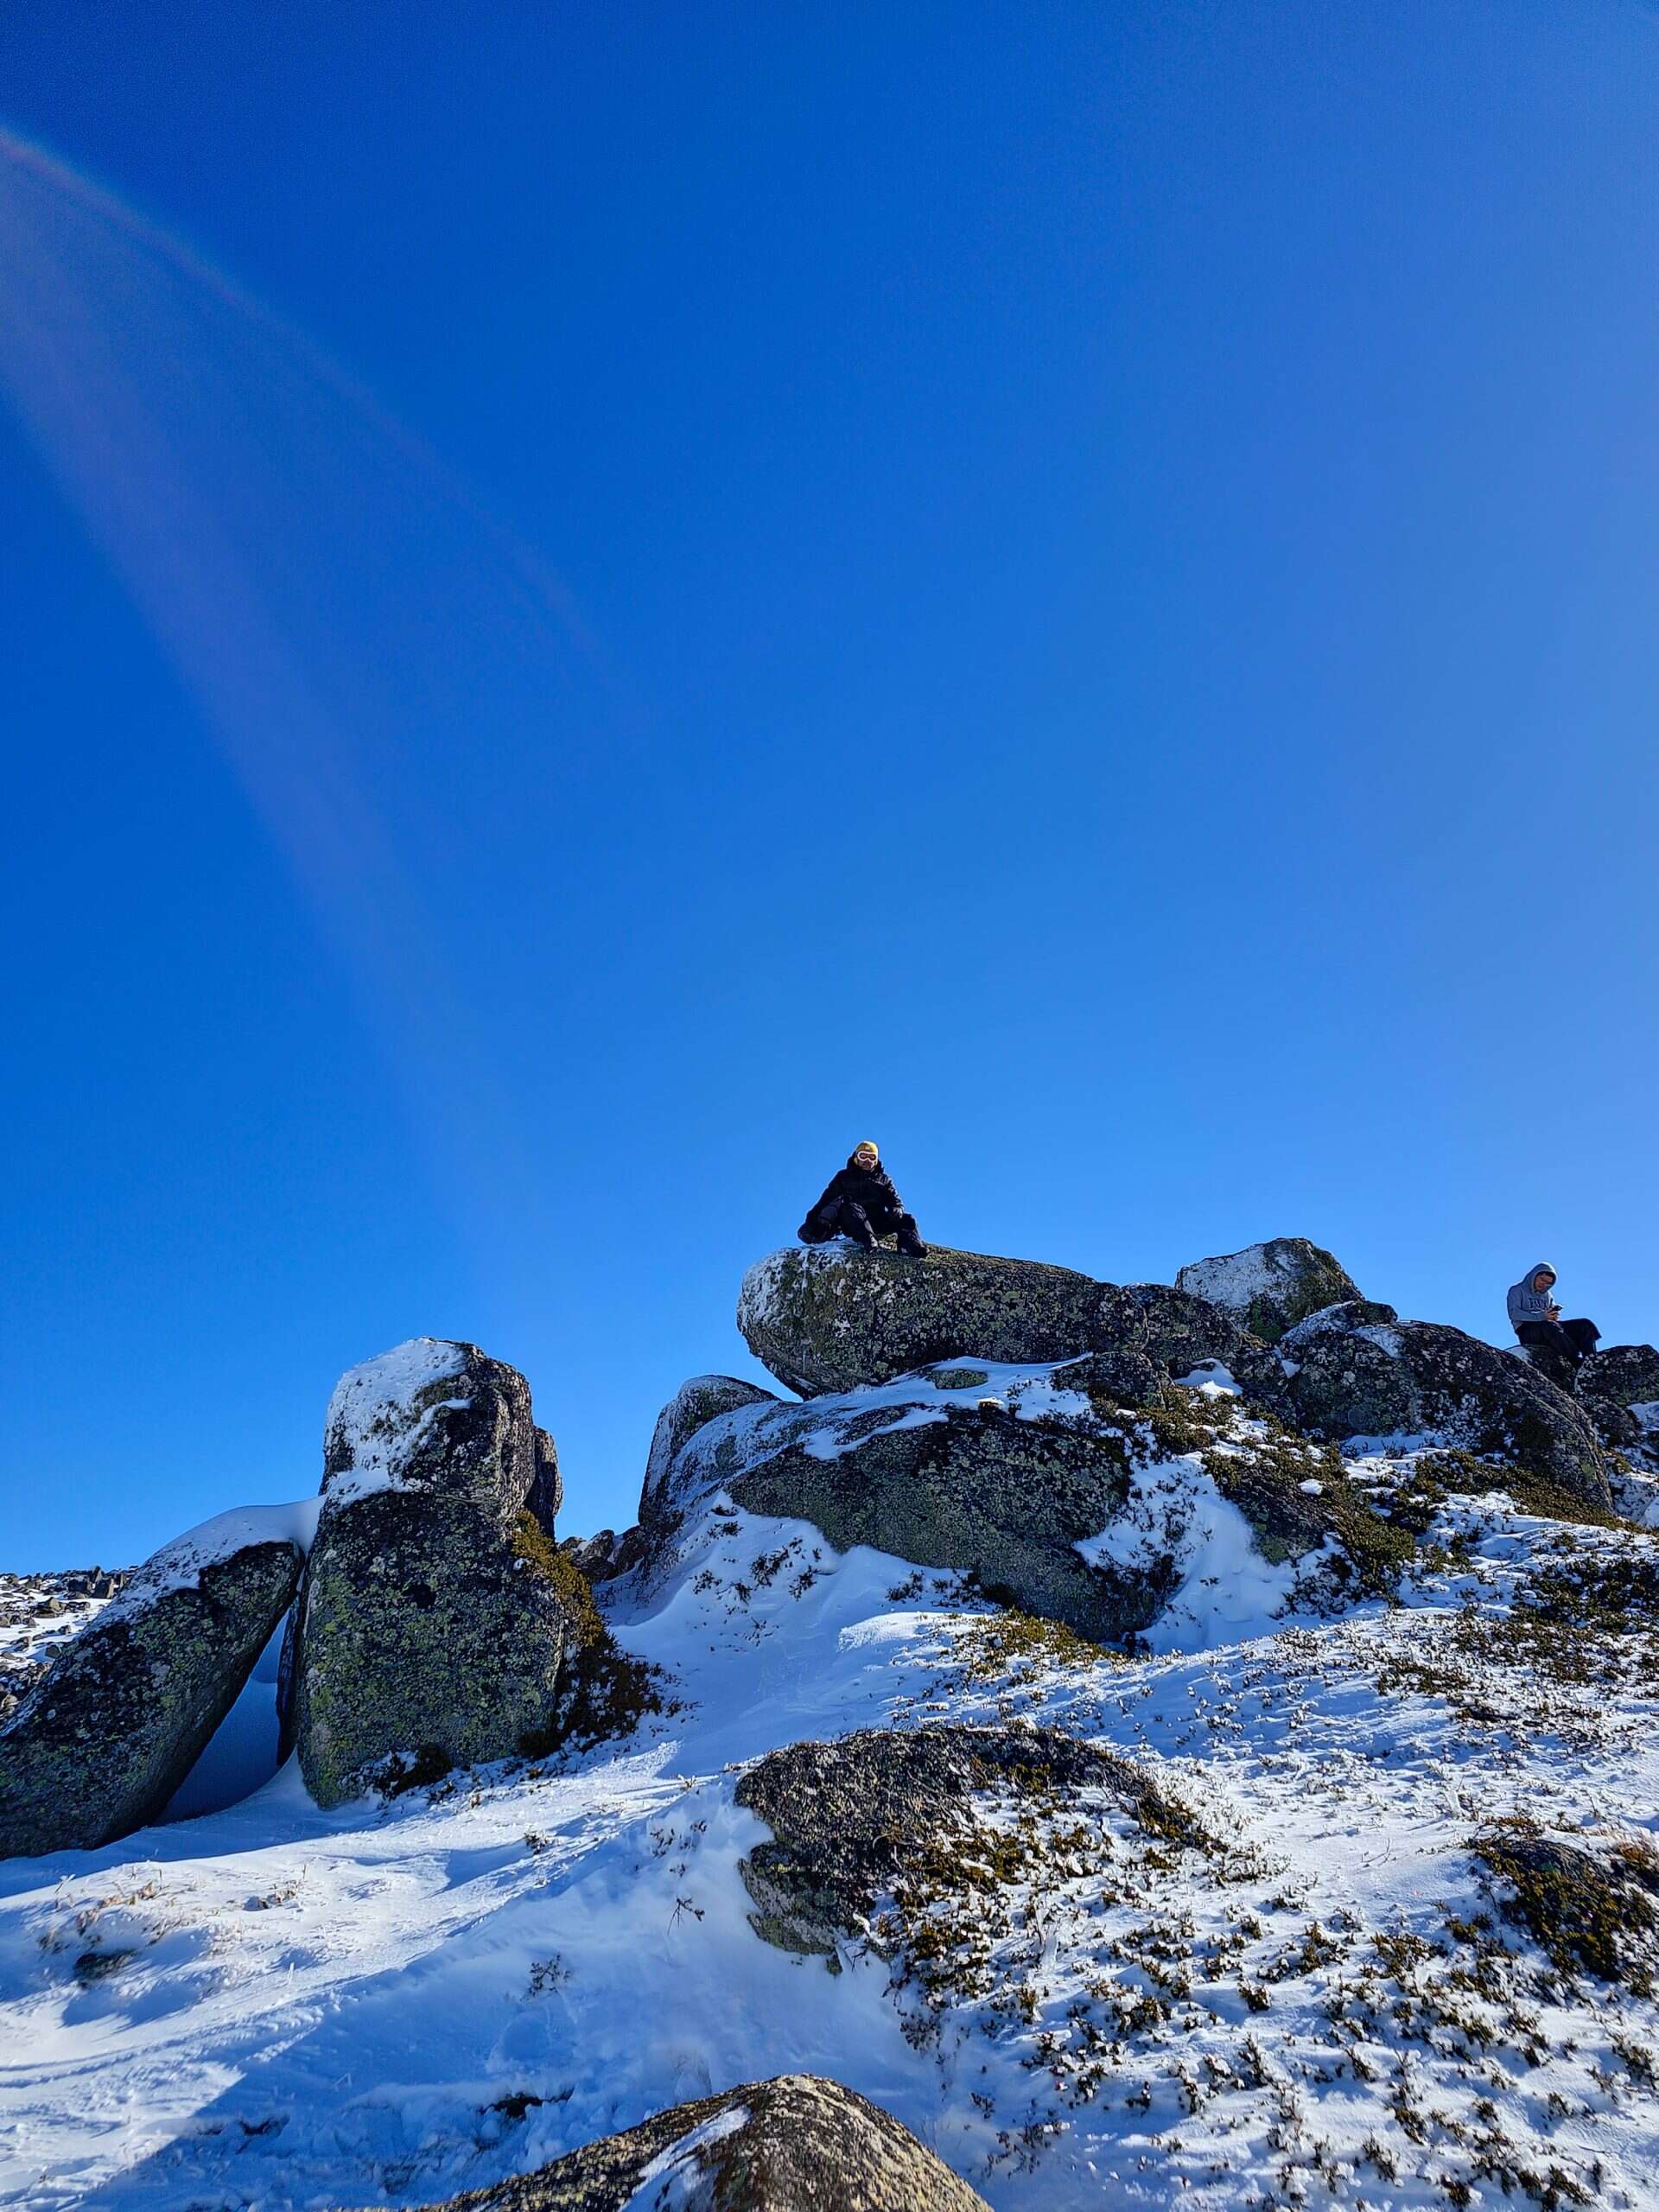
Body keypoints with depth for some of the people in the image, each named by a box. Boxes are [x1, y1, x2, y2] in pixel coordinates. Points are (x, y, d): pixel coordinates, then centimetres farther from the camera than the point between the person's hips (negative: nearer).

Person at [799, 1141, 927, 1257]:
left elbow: (895, 1200, 16)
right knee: (851, 1208, -36)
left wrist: (897, 1208, -10)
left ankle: (911, 1247, -45)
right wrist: (812, 1219, -3)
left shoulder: (884, 1179, 26)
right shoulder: (844, 1177, 20)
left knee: (907, 1219, -19)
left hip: (878, 1223, 3)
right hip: (851, 1226, -3)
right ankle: (868, 1240, -58)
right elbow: (827, 1199, 12)